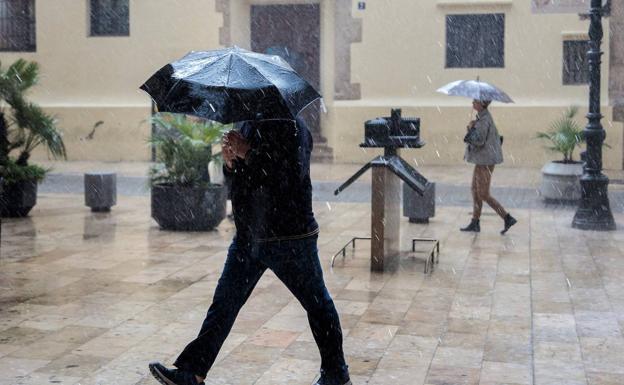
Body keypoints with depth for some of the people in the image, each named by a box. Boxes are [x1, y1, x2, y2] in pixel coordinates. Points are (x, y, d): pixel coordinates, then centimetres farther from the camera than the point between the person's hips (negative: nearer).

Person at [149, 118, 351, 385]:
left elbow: (292, 176, -27)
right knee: (224, 303, 6)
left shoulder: (293, 128, -13)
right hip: (248, 237, 8)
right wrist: (230, 162, -4)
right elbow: (236, 177, 18)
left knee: (317, 303, 7)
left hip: (290, 239, -7)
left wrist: (248, 152, -23)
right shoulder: (248, 126, 11)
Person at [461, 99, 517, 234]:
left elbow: (479, 141, -25)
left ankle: (508, 218, -1)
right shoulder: (485, 117, 11)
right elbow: (496, 137, 19)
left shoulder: (484, 120, -19)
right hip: (482, 159, 10)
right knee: (475, 190, 14)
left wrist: (471, 128, -11)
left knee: (484, 194, -4)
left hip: (485, 161, -10)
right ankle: (475, 223, 19)